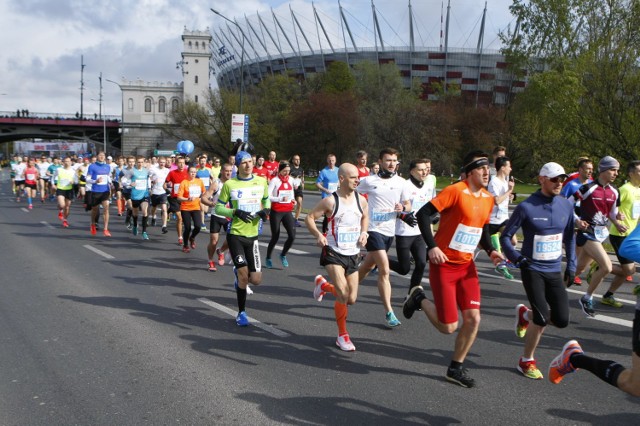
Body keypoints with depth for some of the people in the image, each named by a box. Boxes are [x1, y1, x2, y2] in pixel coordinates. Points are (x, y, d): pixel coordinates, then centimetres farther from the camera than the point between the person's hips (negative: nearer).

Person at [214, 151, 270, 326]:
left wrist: (266, 210, -3)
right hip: (235, 234, -3)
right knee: (243, 275, -8)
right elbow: (218, 208, -1)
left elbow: (266, 200, 20)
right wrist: (235, 212, -18)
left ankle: (238, 272, 36)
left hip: (253, 235, 3)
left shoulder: (261, 181, 3)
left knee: (256, 279, 0)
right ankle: (242, 313, 12)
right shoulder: (229, 184, -5)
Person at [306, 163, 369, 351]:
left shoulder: (361, 200, 2)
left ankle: (323, 285, 36)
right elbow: (309, 218, -5)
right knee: (343, 295, -16)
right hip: (334, 252, -5)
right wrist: (318, 235, -21)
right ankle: (342, 335, 4)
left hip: (353, 254, 5)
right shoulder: (330, 201, -12)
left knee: (352, 299, 7)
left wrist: (364, 233, 4)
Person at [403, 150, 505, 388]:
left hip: (466, 266, 7)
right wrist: (432, 246, -25)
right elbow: (423, 213, -19)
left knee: (473, 319, -1)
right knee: (449, 327, -5)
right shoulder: (456, 191, -17)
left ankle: (456, 369, 18)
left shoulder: (488, 199, 7)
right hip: (444, 264, -7)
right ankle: (419, 299, 24)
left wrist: (490, 251, 3)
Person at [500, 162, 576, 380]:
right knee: (542, 318, -13)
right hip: (533, 270, -5)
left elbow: (569, 237, 14)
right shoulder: (526, 207, -13)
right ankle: (526, 361, 10)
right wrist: (516, 257, -21)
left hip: (555, 271, 5)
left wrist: (571, 265, 10)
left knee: (562, 320, 1)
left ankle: (525, 314, 32)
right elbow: (506, 236, -7)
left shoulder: (566, 205, 2)